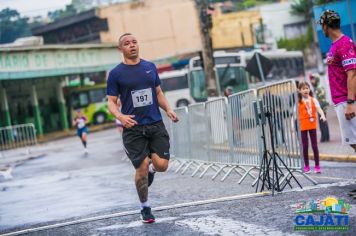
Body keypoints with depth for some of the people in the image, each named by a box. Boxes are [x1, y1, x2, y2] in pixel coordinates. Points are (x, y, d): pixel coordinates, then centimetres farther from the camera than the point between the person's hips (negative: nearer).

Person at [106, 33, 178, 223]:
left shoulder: (150, 67, 11)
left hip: (155, 124, 3)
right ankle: (145, 208, 17)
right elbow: (111, 102, -1)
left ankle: (150, 168, 29)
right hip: (133, 128, -3)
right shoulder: (116, 73, 0)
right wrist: (120, 116, -21)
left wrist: (168, 110, 2)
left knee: (162, 165, -9)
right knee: (141, 169, -4)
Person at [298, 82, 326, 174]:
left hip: (312, 125, 0)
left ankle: (317, 165, 7)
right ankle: (306, 166, 11)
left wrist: (322, 115, -31)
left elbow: (318, 108, -11)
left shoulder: (313, 100, 2)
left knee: (314, 145, 2)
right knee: (305, 146, 3)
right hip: (303, 126, 0)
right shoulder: (299, 102, 0)